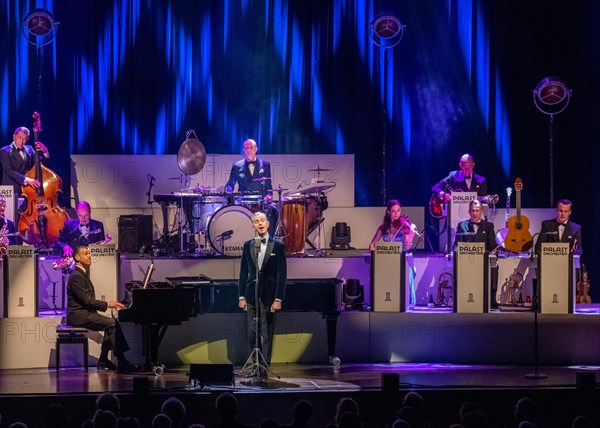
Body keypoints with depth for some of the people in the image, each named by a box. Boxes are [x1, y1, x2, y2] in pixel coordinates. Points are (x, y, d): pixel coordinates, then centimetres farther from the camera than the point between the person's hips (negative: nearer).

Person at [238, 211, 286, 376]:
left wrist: (278, 299, -9)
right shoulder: (248, 245, 9)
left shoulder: (277, 246, 0)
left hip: (268, 295, -3)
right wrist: (242, 296, 5)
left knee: (267, 333, -1)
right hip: (251, 294, 3)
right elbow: (243, 272, 11)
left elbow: (282, 274, -3)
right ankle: (256, 366, 13)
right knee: (252, 333, 3)